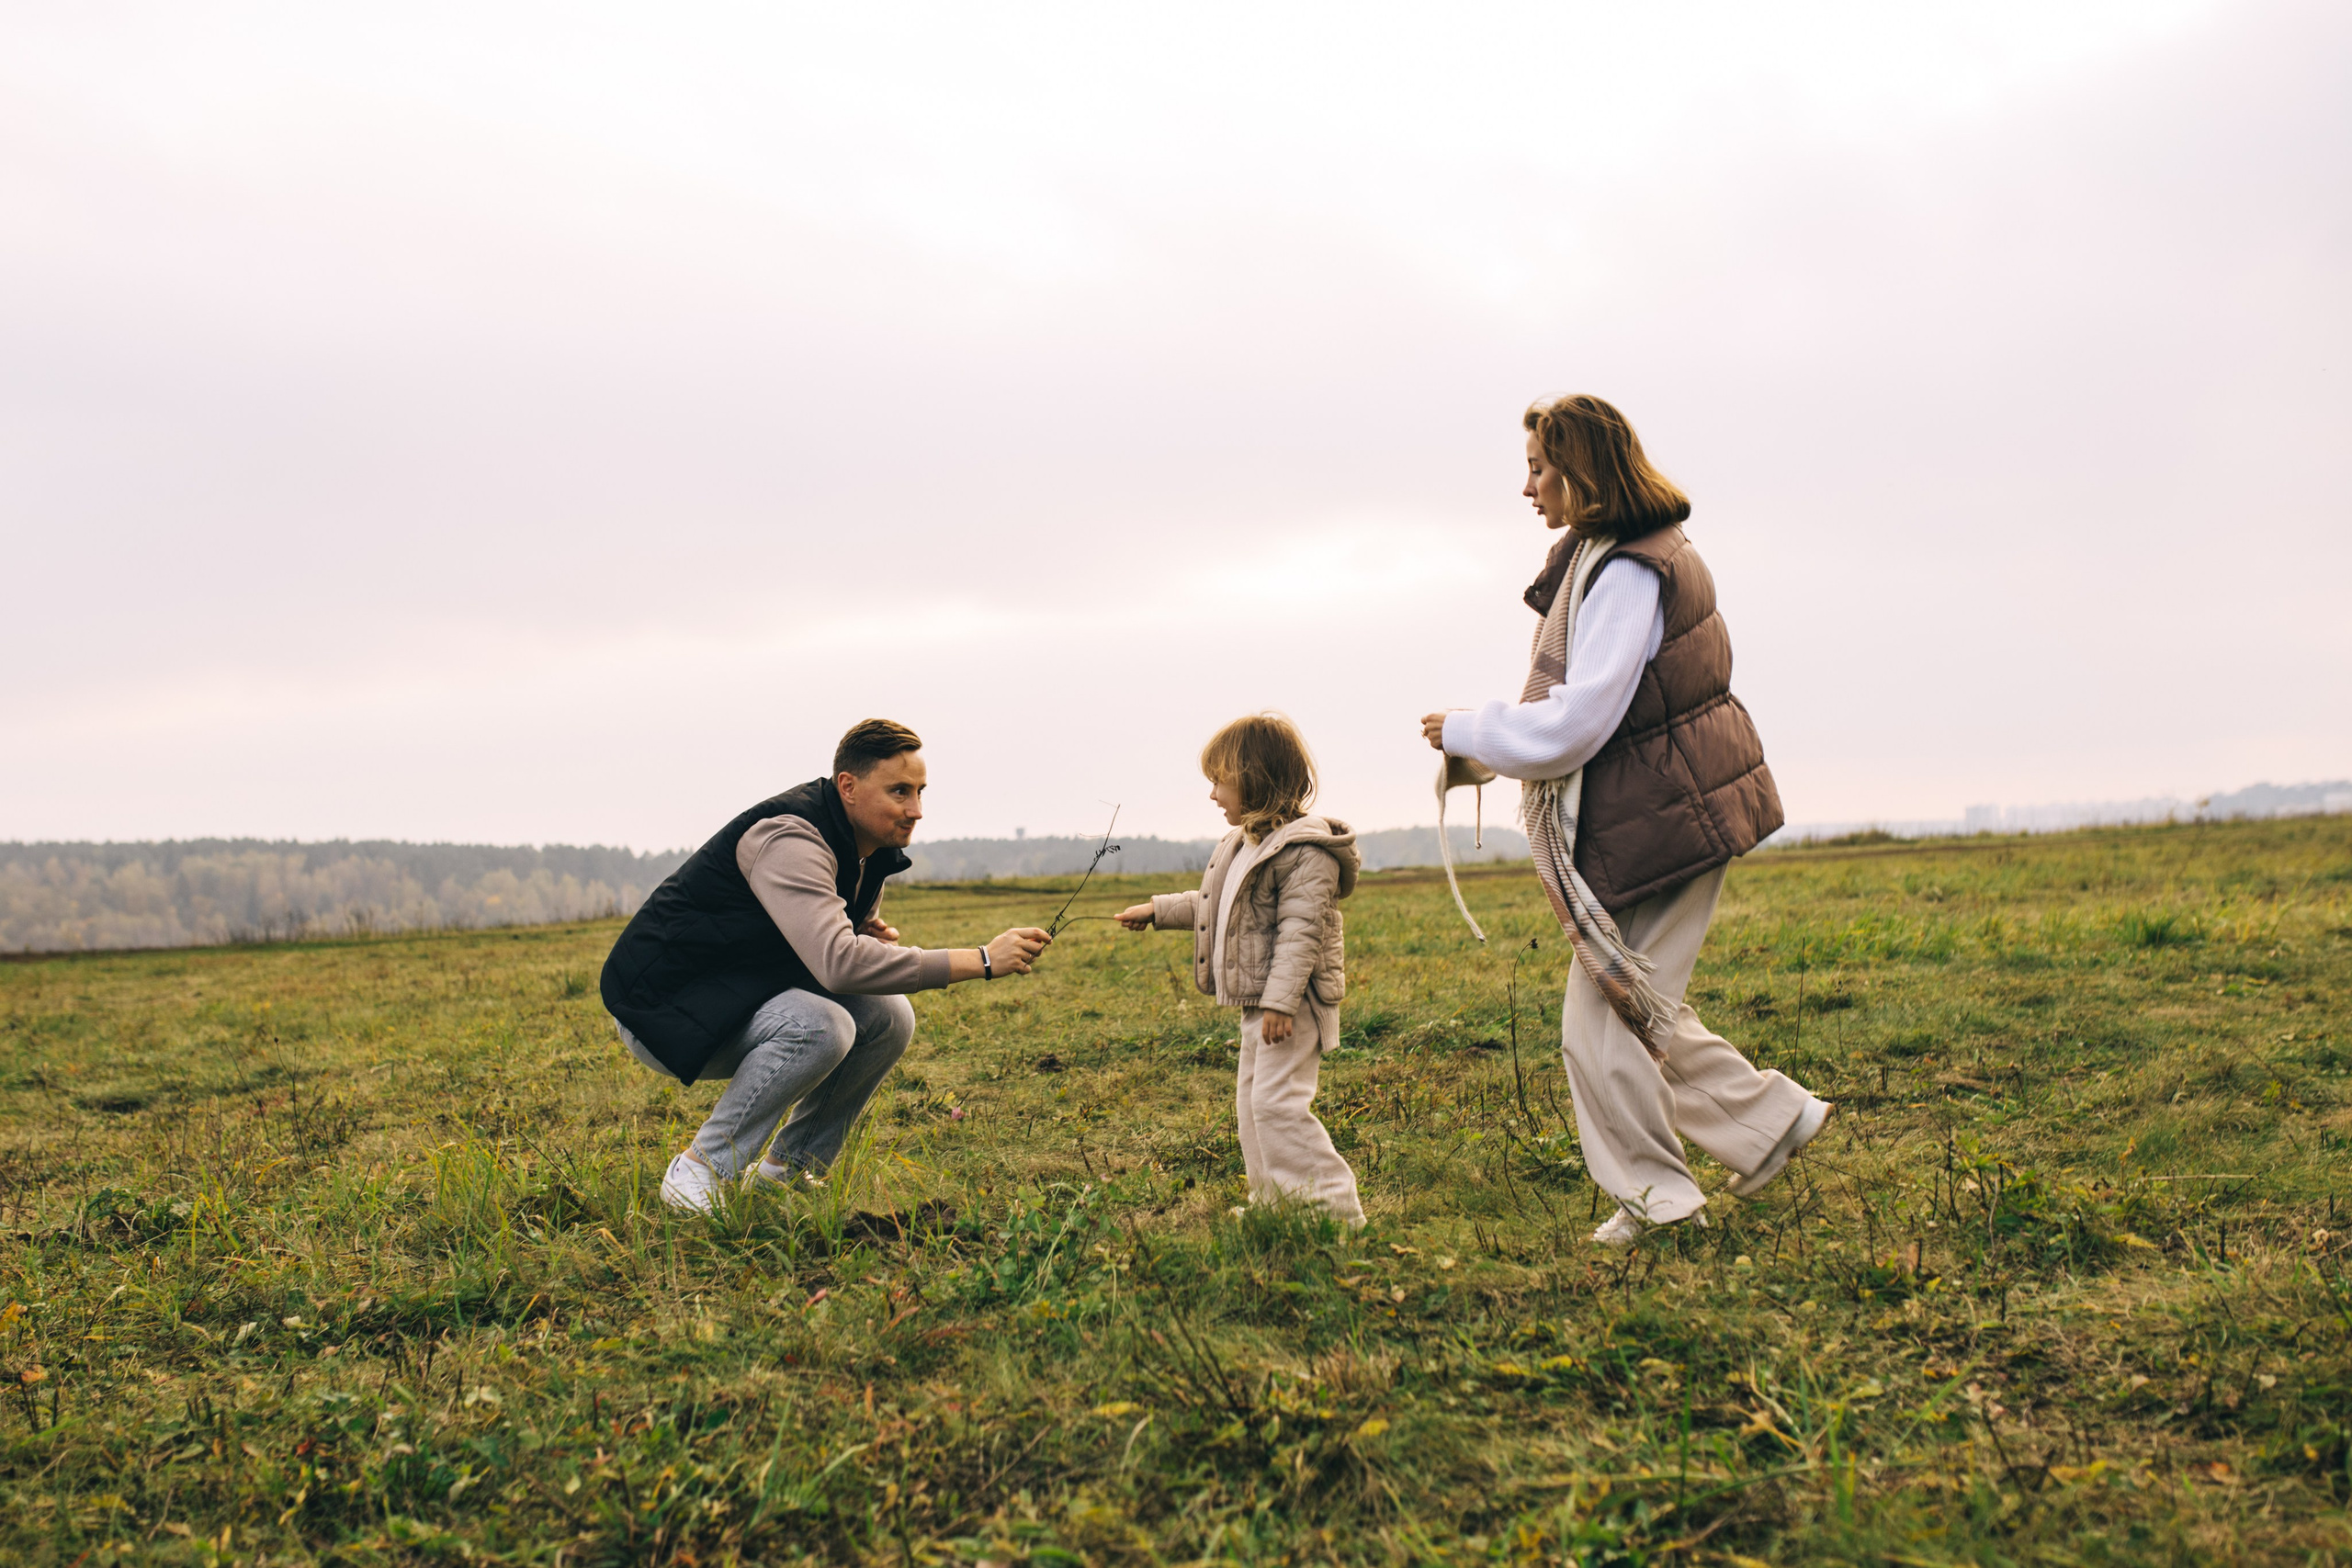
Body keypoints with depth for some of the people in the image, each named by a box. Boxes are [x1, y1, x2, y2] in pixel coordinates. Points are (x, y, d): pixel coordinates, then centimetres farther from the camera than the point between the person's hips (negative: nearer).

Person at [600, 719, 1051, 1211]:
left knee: (889, 1017, -5)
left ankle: (786, 1169, 4)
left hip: (742, 998, 9)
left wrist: (872, 933, -6)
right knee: (822, 1027, -31)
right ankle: (701, 1172, -16)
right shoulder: (788, 840, -27)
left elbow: (827, 944, 21)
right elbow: (837, 963, -41)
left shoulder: (871, 849, 3)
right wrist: (981, 960, -40)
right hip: (659, 1006, -9)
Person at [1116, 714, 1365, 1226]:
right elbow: (1213, 907, 29)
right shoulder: (1244, 843, 15)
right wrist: (1157, 911, 30)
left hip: (1293, 1005, -10)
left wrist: (1281, 1001, -29)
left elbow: (1300, 932, -23)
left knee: (1276, 1102, -16)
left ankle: (1335, 1212, -11)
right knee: (1251, 1103, 13)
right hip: (1257, 1002, 10)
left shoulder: (1305, 850, -17)